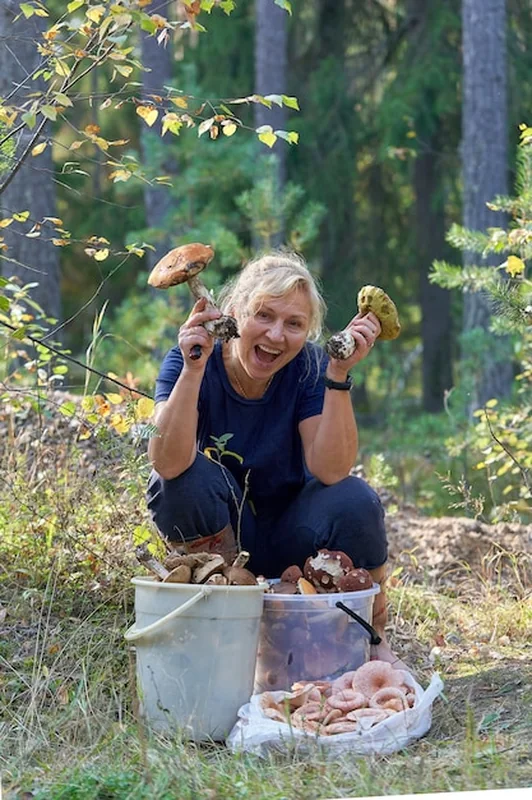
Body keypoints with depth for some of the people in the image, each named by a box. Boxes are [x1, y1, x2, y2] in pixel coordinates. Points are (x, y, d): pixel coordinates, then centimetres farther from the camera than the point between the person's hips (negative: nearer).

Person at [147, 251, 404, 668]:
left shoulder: (310, 367, -13)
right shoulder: (188, 362, -17)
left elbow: (330, 470, -26)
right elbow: (168, 462, -33)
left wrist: (339, 375, -32)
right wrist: (193, 368, -42)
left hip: (292, 536, 1)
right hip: (215, 533, -1)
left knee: (353, 500, -29)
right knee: (187, 476, -30)